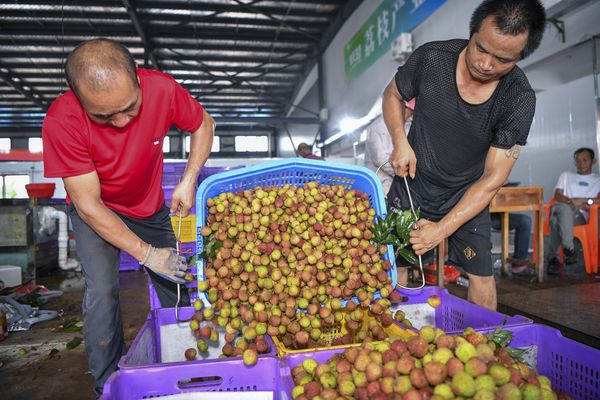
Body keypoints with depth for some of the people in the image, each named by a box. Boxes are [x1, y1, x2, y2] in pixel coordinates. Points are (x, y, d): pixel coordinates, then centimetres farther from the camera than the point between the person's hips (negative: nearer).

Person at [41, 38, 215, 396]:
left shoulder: (161, 89, -28)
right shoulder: (62, 121, -33)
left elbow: (204, 124, -9)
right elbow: (88, 204, -27)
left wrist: (188, 181, -22)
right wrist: (147, 254, -28)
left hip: (150, 205, 3)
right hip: (95, 211, -2)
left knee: (175, 283, 6)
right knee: (103, 290, -18)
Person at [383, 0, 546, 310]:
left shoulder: (519, 100, -20)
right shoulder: (431, 58, -19)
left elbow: (493, 177, -19)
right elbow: (392, 95, 1)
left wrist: (443, 228, -25)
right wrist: (400, 142, -16)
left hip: (468, 196, 0)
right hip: (412, 184, 0)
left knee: (482, 274, 5)